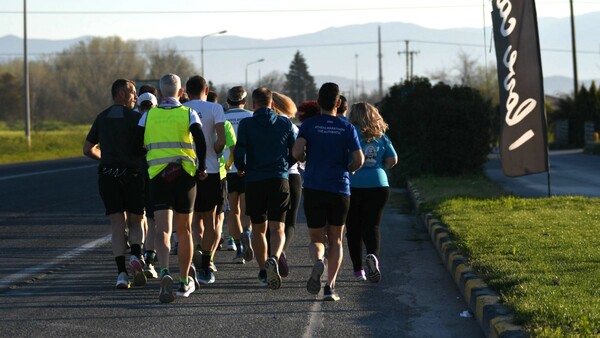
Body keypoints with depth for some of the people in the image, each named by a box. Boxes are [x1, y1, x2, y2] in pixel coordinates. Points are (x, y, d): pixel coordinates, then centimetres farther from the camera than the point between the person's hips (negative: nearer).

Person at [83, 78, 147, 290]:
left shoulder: (102, 118, 11)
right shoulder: (135, 118, -3)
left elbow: (88, 149, 15)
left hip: (107, 175, 3)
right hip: (132, 174, -3)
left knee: (117, 225, 4)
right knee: (136, 222, 11)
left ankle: (121, 273, -8)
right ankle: (136, 257, -16)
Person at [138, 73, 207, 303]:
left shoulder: (148, 116, 7)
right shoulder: (189, 114, 2)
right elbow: (201, 141, -12)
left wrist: (143, 168, 17)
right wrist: (201, 168, 0)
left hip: (157, 176, 0)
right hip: (185, 176, 0)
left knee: (163, 230, -8)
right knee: (184, 230, 14)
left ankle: (165, 273, -33)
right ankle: (185, 281, 22)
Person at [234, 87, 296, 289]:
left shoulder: (246, 124, -1)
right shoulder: (285, 123, 6)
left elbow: (239, 154, -6)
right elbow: (295, 153, 9)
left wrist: (241, 169, 15)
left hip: (254, 181, 0)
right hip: (279, 180, 0)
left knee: (258, 229, 13)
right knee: (277, 228, -3)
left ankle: (263, 271, 16)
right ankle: (274, 258, -32)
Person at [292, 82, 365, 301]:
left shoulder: (309, 125, -1)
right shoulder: (347, 128, 2)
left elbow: (297, 152, -14)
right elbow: (359, 160, -6)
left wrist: (303, 159, 9)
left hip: (313, 188, 0)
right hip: (340, 190, 1)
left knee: (317, 239, 8)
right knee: (335, 240, 12)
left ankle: (318, 261, -26)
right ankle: (330, 286, 0)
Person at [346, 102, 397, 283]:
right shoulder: (381, 136, 7)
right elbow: (392, 160, 6)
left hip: (353, 185, -2)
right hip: (378, 185, 2)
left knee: (353, 228, 8)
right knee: (372, 226, 2)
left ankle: (358, 269, 8)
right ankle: (373, 256, -26)